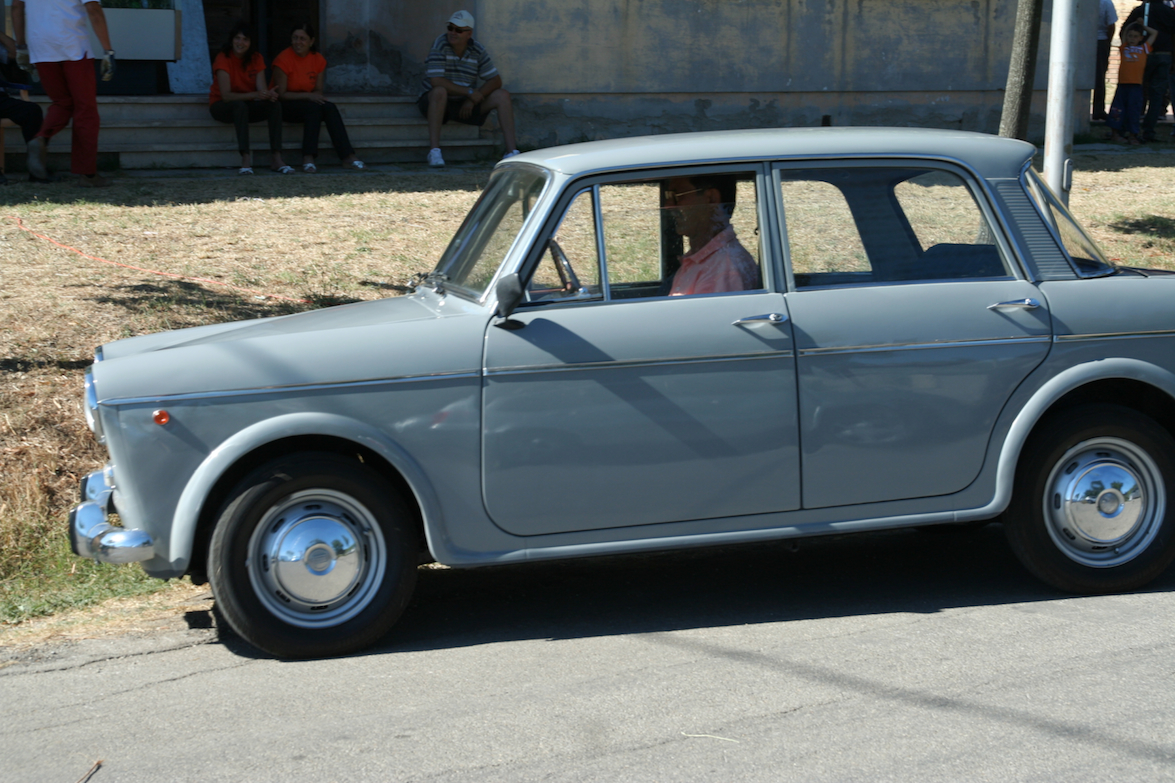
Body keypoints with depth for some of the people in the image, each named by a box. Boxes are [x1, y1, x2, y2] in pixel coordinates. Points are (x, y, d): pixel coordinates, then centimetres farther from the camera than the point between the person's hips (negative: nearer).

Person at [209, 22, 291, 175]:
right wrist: (254, 95, -38)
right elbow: (226, 95, -25)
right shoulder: (223, 59, -17)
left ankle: (276, 158, -32)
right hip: (221, 106, -5)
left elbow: (262, 88, -11)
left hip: (246, 107, 5)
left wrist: (269, 94, -36)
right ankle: (246, 159, -46)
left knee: (275, 105, -22)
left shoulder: (256, 58, -3)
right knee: (240, 105, -38)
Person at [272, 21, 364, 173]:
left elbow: (319, 90, 7)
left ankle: (348, 157, -32)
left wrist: (315, 96, -17)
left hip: (308, 104, 5)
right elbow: (281, 94, -15)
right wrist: (307, 96, -24)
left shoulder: (318, 60, 2)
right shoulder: (283, 60, -14)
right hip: (285, 107, -5)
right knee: (313, 108, -33)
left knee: (330, 108, -24)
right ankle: (308, 159, -39)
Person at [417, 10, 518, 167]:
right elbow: (436, 81, -23)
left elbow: (495, 81, 0)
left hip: (465, 105, 5)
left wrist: (472, 100, -14)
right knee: (439, 92, -39)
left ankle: (511, 151, -20)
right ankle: (434, 151, -41)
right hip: (437, 102, -5)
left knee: (502, 96, -12)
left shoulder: (478, 51, 0)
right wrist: (469, 92, -21)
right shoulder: (439, 45, -14)